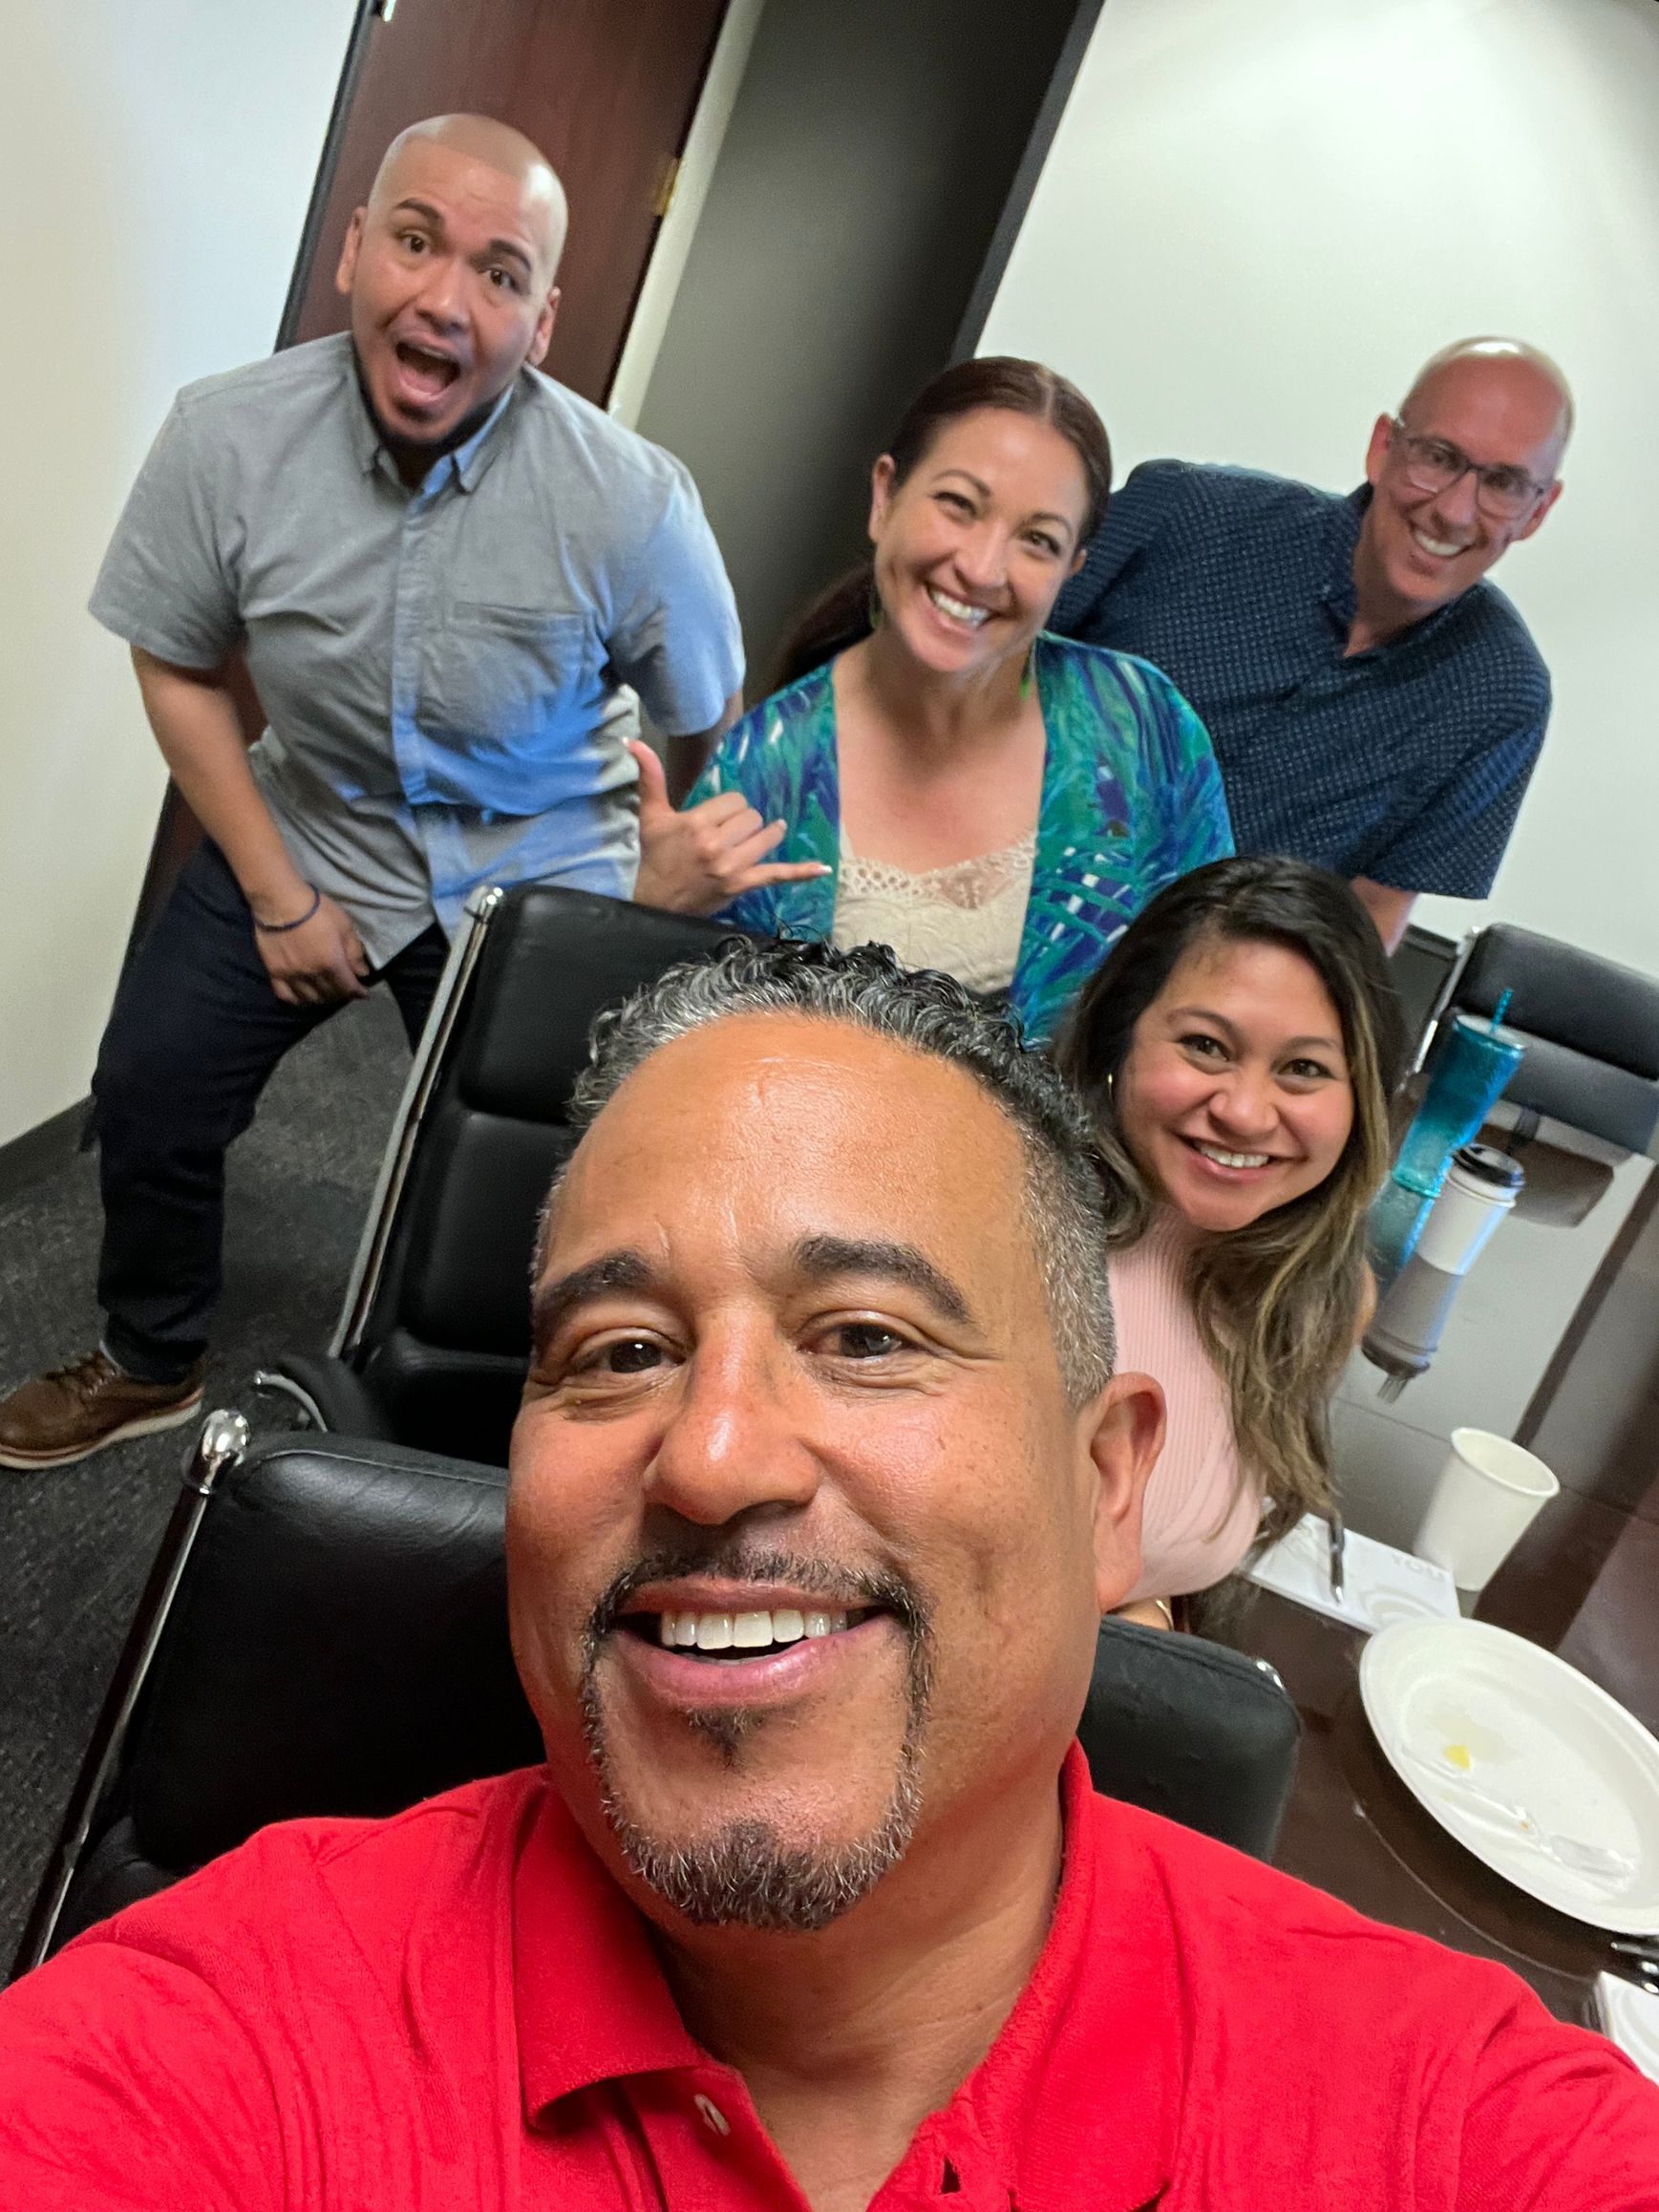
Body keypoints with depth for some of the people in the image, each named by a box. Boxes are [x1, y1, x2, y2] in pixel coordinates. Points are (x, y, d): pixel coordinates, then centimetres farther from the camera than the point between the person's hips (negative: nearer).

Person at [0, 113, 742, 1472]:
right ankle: (149, 1369, 39)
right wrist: (277, 894, -7)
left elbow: (708, 732, -10)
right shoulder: (228, 438, -19)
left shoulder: (632, 504, -26)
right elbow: (178, 669, -5)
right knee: (150, 1092, 10)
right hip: (305, 827, 3)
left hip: (531, 874, -2)